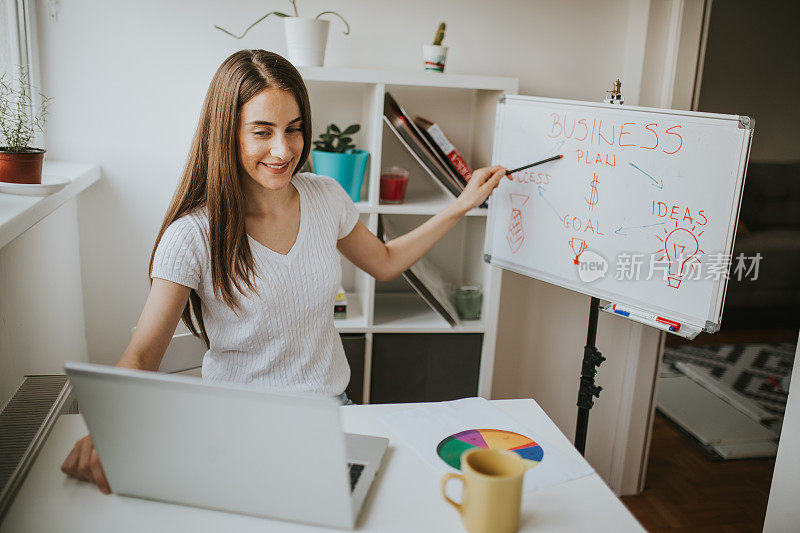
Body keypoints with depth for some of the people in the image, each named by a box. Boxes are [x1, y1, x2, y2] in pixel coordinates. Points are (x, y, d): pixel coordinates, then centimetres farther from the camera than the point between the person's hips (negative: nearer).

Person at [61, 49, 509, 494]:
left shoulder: (327, 198, -1)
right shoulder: (193, 236, -17)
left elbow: (385, 263, 15)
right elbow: (142, 355, -18)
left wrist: (463, 205, 10)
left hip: (331, 403, 4)